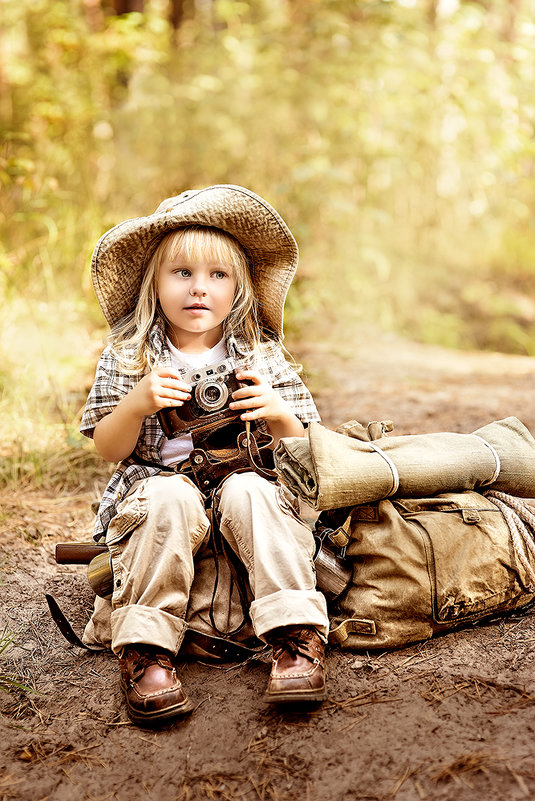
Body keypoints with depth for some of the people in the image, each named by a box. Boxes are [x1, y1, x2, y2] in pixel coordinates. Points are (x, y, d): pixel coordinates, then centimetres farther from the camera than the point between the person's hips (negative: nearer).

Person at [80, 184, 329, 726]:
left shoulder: (262, 355, 4)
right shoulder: (127, 354, 3)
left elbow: (299, 448, 6)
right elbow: (107, 450, 2)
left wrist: (278, 415, -17)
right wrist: (136, 404, -18)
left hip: (245, 482, 1)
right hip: (157, 483, 0)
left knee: (249, 492, -32)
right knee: (169, 496, -33)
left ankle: (297, 639, -33)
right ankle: (146, 647, -28)